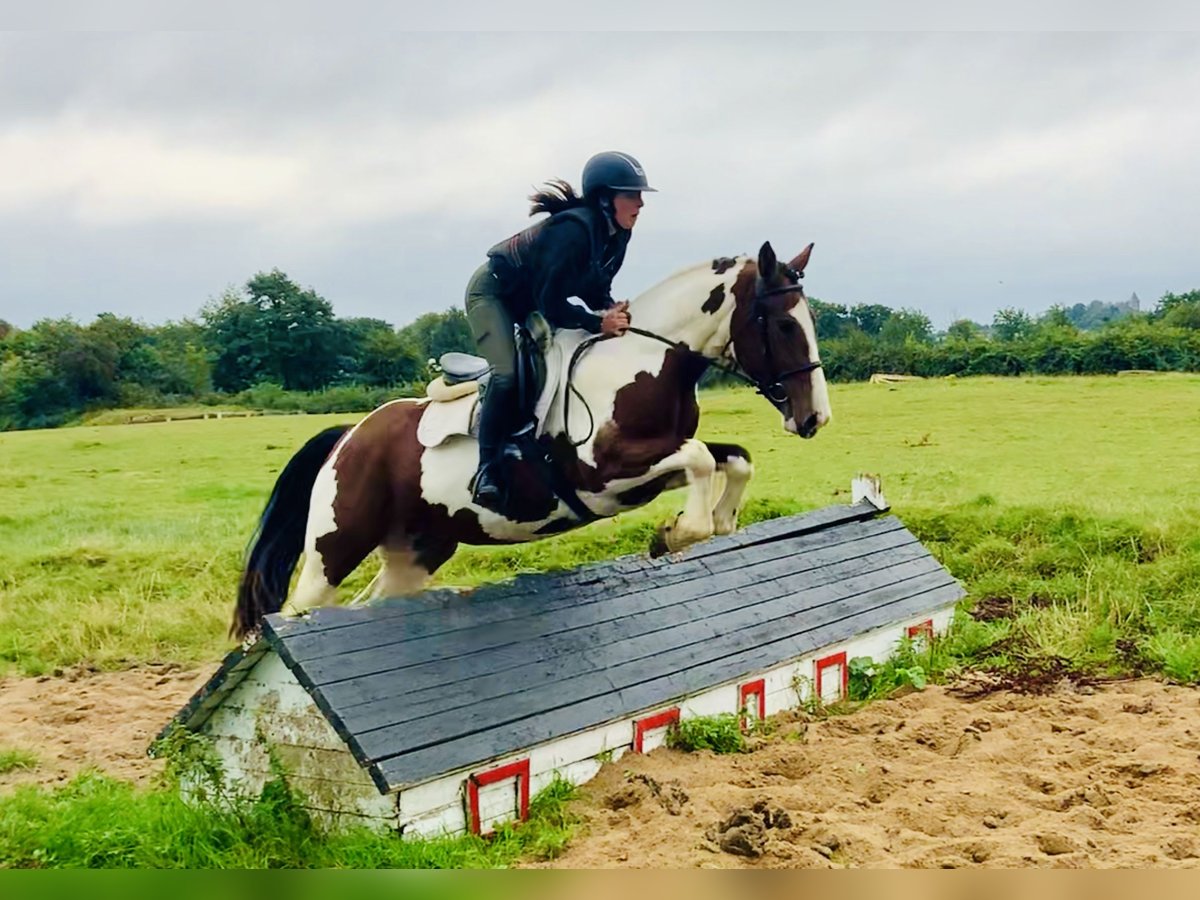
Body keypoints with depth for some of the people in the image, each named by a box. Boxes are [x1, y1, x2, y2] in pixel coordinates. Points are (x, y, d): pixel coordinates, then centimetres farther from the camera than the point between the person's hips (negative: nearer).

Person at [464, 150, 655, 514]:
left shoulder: (616, 234, -9)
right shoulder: (573, 230, -35)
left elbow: (595, 288, 0)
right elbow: (550, 303, -33)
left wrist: (611, 311, -19)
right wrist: (598, 322, -34)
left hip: (533, 300, 9)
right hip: (492, 291, -9)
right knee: (507, 375, -24)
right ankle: (487, 470, -18)